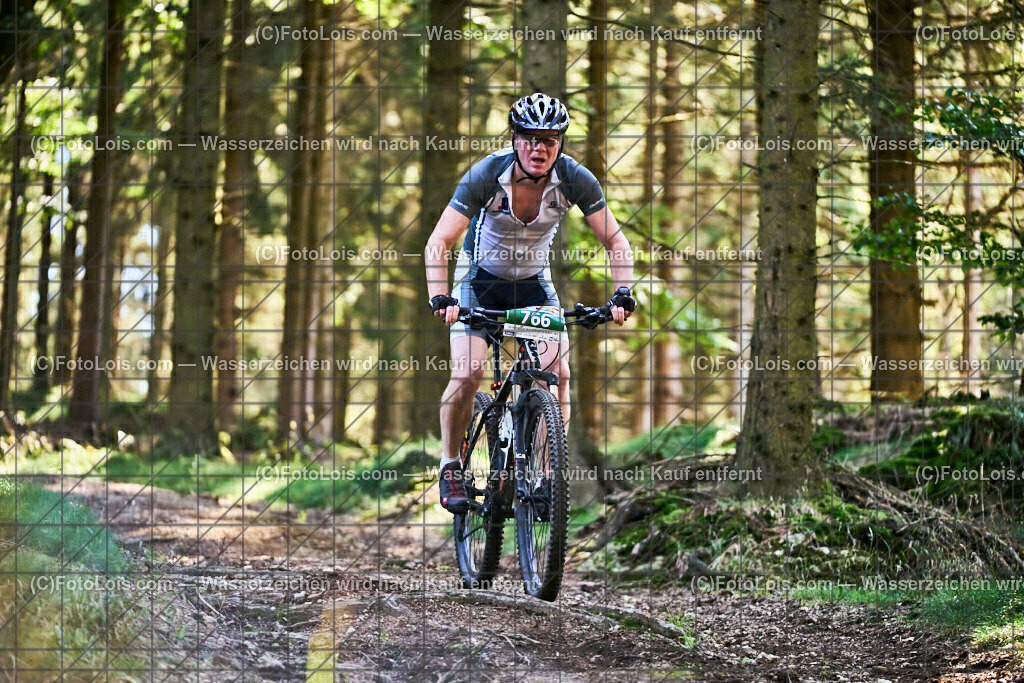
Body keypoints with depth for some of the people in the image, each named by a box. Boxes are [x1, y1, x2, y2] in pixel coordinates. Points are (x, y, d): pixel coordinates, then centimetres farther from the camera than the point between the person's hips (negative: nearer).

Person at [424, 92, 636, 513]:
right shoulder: (487, 174, -27)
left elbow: (616, 243, -15)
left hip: (534, 281, 2)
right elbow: (438, 244, -29)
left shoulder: (575, 179, -21)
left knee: (559, 372, -16)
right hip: (481, 278, -2)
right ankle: (450, 467, 2)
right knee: (468, 373, -19)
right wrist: (440, 299, -43)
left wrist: (622, 294, -32)